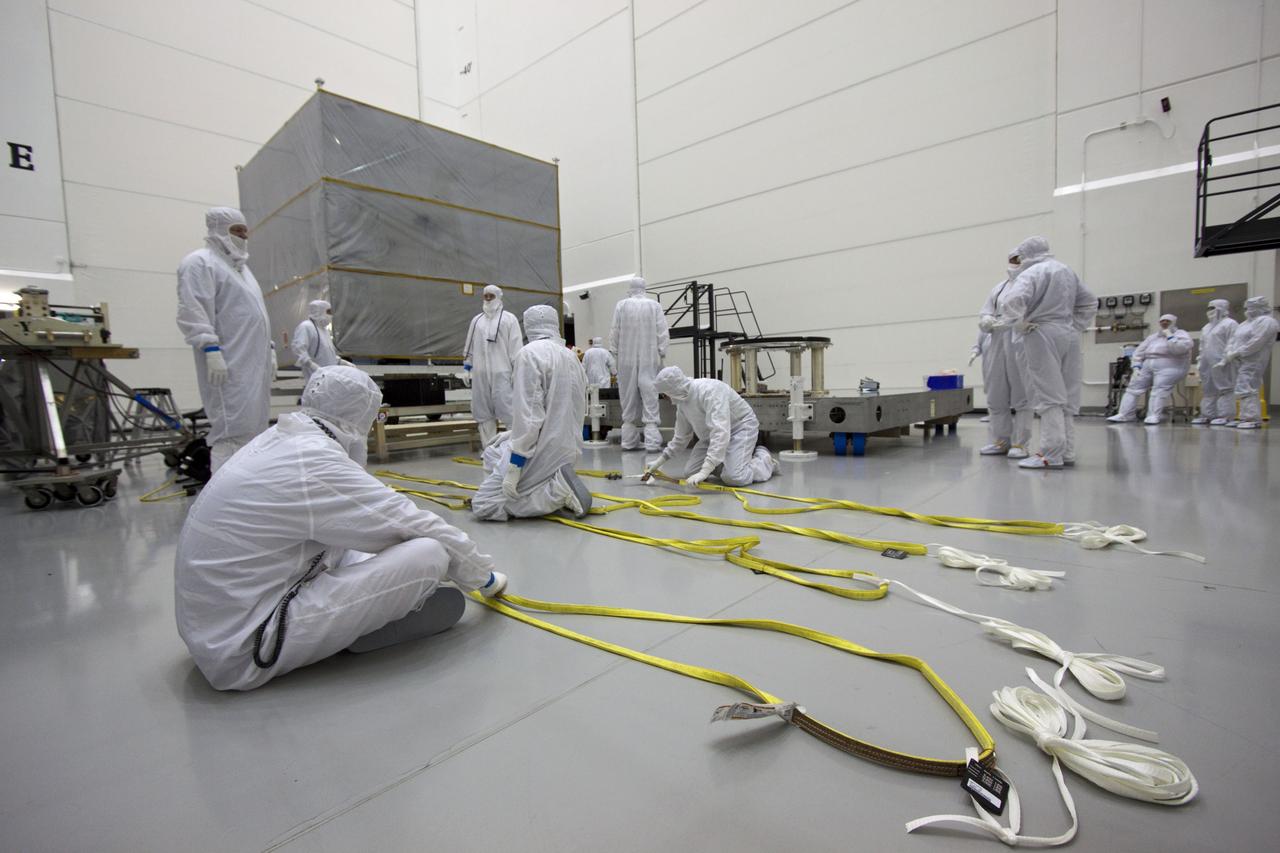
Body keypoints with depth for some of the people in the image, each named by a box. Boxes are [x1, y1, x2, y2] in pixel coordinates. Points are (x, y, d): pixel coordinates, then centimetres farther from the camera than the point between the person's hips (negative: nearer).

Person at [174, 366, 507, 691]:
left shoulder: (277, 440, 3)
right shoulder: (317, 465, -23)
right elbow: (421, 527, -16)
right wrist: (485, 575, 1)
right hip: (245, 653, -9)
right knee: (427, 554, -20)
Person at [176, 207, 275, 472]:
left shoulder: (242, 267, 26)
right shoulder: (200, 263, -1)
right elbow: (193, 312, -12)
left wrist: (269, 348, 22)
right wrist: (211, 348, -21)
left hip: (255, 364, 9)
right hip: (229, 366, -9)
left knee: (254, 428, 9)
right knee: (232, 431, -13)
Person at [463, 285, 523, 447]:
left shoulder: (509, 318, 4)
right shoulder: (476, 320, 18)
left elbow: (516, 346, -2)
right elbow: (469, 346, 20)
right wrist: (466, 367, 13)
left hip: (501, 372, -5)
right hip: (480, 373, 5)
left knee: (507, 409, -9)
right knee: (483, 411, 6)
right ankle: (488, 448, 13)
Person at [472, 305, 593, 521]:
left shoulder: (530, 353, -13)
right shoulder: (572, 357, 11)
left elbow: (529, 414, -21)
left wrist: (514, 467, -17)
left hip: (542, 451, -8)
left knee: (483, 505, 1)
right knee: (492, 454, 27)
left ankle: (559, 490, -11)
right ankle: (557, 482, 7)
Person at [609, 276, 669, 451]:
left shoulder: (621, 306, 0)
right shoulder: (654, 305, -2)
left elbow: (615, 333, 3)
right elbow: (662, 333, -2)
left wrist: (615, 352, 11)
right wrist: (661, 353, 5)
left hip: (627, 359, 1)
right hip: (650, 359, -1)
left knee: (629, 399, 9)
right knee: (650, 397, -1)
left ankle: (629, 441, 17)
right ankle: (652, 441, -6)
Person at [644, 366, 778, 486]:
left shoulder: (709, 390, -34)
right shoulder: (682, 399, -6)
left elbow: (720, 432, -44)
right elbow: (682, 435, 9)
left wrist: (705, 471, -49)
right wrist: (660, 461, 10)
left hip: (740, 426, -8)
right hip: (714, 433, 8)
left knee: (733, 478, -25)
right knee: (691, 474, -3)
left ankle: (764, 460, 5)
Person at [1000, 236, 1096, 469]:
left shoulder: (1032, 273, -7)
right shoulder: (1067, 270, 18)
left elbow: (1011, 302, -25)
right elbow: (1090, 303, 24)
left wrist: (1021, 324, -12)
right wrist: (1075, 327, 18)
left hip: (1043, 336, -8)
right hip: (1068, 336, 8)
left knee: (1048, 397, -8)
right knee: (1066, 397, 10)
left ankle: (1051, 455, -8)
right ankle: (1067, 452, 14)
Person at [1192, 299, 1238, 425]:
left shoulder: (1230, 324, -1)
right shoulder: (1207, 327, 23)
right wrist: (1200, 361, 16)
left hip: (1220, 364, -8)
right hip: (1207, 364, 8)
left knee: (1224, 388, -6)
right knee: (1207, 390, 8)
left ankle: (1224, 415, -7)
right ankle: (1207, 414, 11)